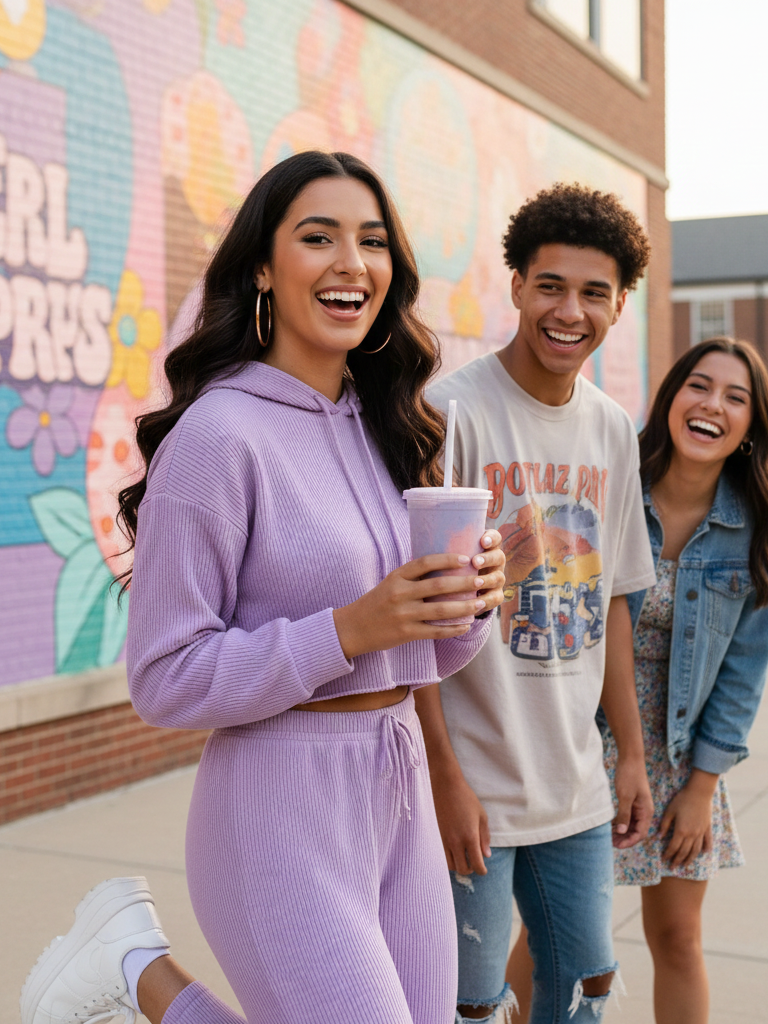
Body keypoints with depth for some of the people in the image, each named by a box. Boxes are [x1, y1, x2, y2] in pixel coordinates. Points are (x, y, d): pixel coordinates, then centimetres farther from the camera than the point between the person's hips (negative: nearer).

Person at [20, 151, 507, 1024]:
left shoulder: (385, 426, 9)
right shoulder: (218, 435, -14)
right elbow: (166, 681, -14)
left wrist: (473, 598, -6)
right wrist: (349, 629, -21)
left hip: (400, 790, 8)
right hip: (282, 808, -7)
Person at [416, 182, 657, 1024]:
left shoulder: (613, 431, 7)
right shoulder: (452, 413, -14)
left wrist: (631, 754, 13)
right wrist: (443, 778, -16)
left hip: (576, 788, 6)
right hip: (471, 789, -6)